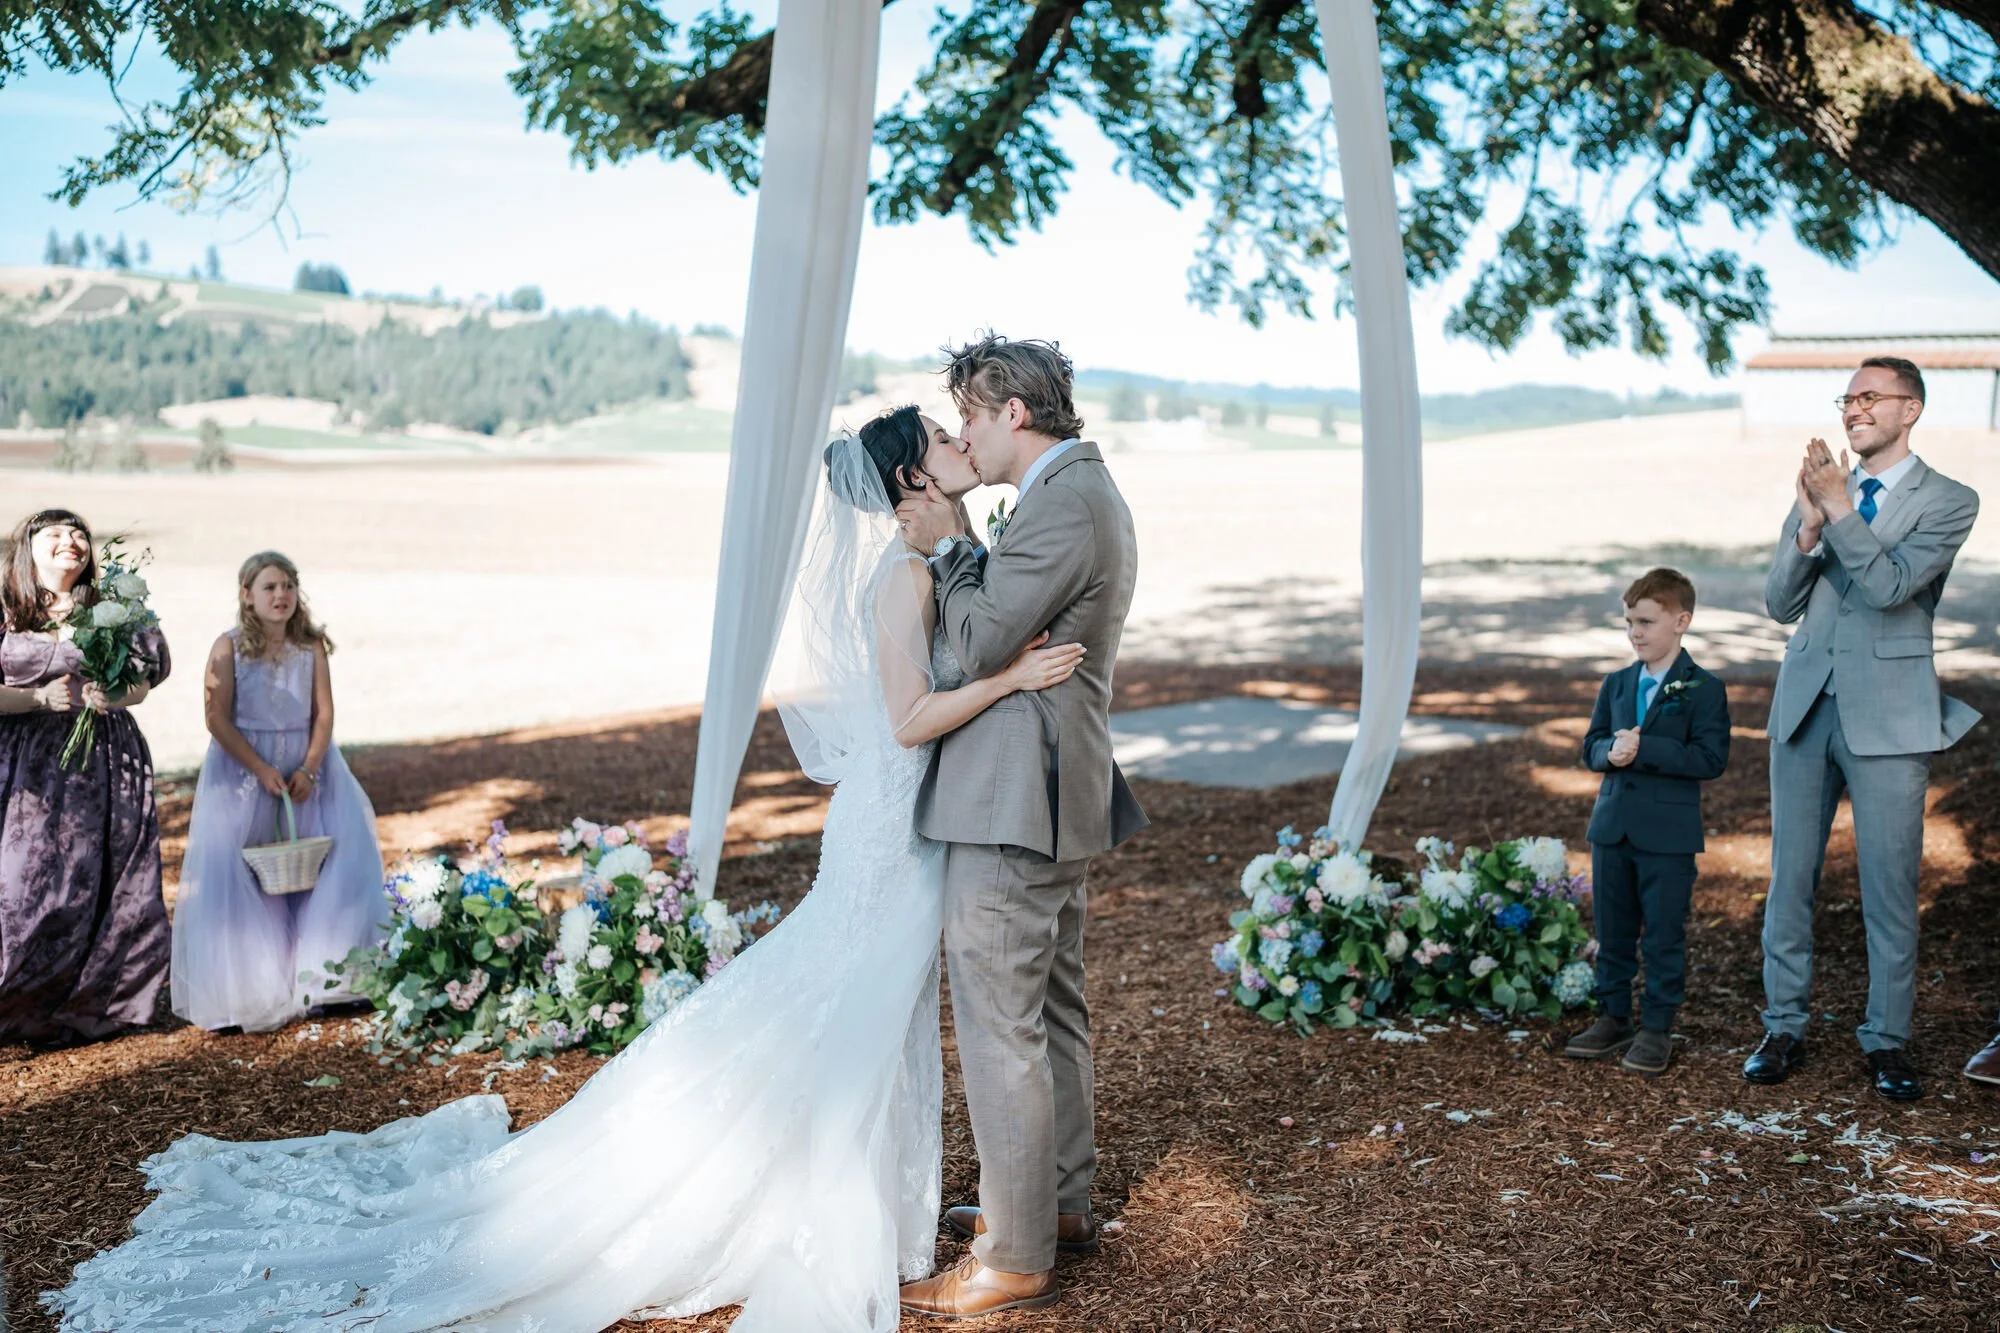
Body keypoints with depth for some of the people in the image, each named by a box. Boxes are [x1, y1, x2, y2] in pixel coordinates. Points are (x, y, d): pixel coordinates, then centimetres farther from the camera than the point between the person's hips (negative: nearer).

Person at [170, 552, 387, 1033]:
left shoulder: (312, 647, 0)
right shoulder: (229, 648, -7)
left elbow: (324, 714, -2)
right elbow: (218, 720, -10)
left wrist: (308, 769, -16)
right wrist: (261, 770, -18)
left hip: (306, 767, 2)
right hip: (242, 771, -2)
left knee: (340, 853, -7)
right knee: (233, 873, -6)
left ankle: (316, 972, 5)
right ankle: (250, 986, 3)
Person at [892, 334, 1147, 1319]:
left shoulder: (1060, 505, -19)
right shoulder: (1089, 492, 15)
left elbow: (984, 645, -18)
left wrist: (948, 547, -4)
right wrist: (957, 548, 7)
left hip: (1012, 806, -11)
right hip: (1057, 796, 11)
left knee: (1000, 1029, -4)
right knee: (1052, 1010, 20)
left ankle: (1014, 1263, 6)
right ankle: (1061, 1201, 34)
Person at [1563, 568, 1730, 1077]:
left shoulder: (1703, 689, -6)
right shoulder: (1616, 684, 11)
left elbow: (1711, 758, -16)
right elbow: (1592, 747, 9)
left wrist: (1643, 748, -22)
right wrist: (1611, 752, -14)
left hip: (1668, 834, -5)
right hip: (1611, 825, 5)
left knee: (1663, 935, 3)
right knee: (1612, 930, 12)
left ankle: (1657, 1028, 13)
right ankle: (1613, 1019, 24)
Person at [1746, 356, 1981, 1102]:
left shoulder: (1947, 502, -1)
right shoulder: (1820, 487, 11)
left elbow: (1889, 585, -16)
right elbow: (1780, 604, 4)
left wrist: (1837, 508, -19)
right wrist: (1809, 525, -11)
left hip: (1887, 715, -4)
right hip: (1806, 705, 4)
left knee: (1889, 885, 1)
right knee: (1790, 877, 8)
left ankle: (1887, 1040, 14)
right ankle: (1784, 1027, 19)